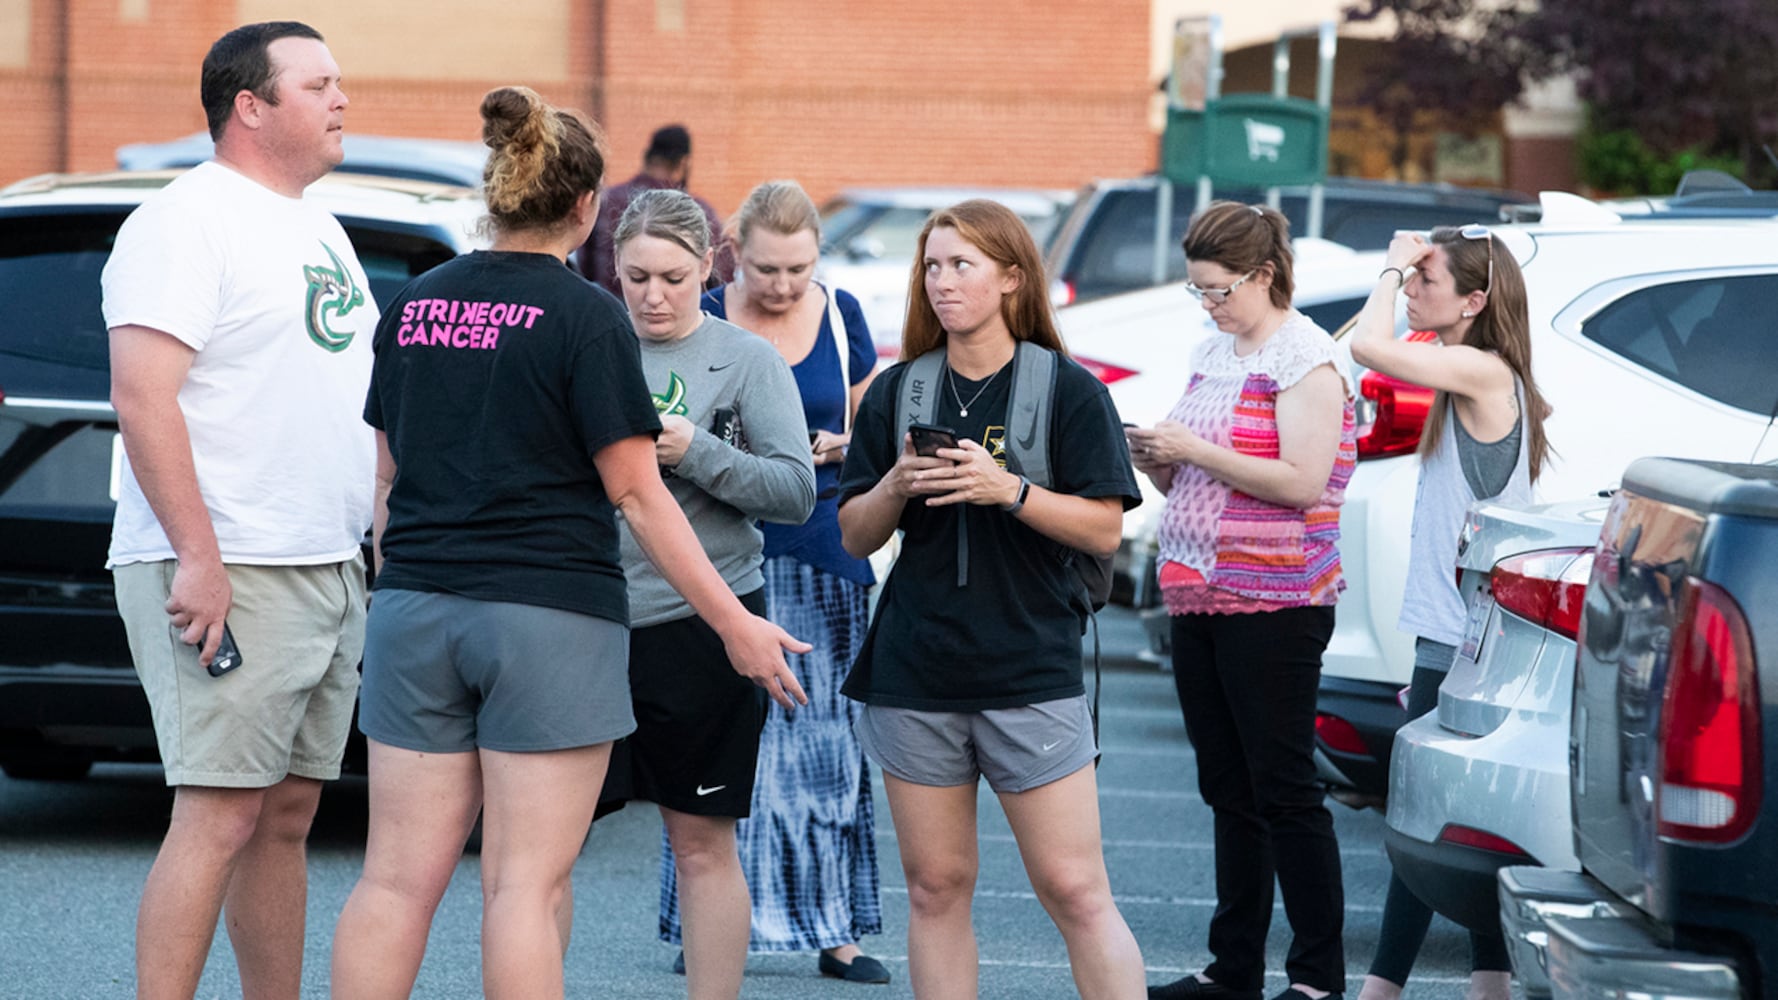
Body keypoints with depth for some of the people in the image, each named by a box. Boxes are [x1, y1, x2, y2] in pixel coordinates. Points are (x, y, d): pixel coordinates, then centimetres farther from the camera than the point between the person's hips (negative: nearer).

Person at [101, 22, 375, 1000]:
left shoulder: (320, 230, 19)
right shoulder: (185, 221, -10)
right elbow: (141, 398, -18)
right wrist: (199, 557, -24)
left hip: (329, 572, 9)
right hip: (228, 577, -9)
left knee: (288, 814, 11)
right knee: (220, 813, -13)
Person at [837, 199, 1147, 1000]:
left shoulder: (1068, 390, 0)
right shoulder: (897, 392, 10)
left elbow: (1104, 529, -5)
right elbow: (855, 537, 10)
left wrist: (1009, 490, -18)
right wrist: (897, 487, -10)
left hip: (1032, 670, -3)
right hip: (914, 668, 3)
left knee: (1075, 891, -6)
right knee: (935, 889, 6)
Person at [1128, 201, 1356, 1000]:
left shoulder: (1305, 359, -9)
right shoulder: (1210, 356, 16)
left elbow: (1302, 481, -19)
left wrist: (1194, 449, -18)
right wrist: (1156, 461, 1)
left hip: (1274, 606, -8)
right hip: (1199, 599, 8)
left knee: (1283, 789, -6)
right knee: (1229, 791, 11)